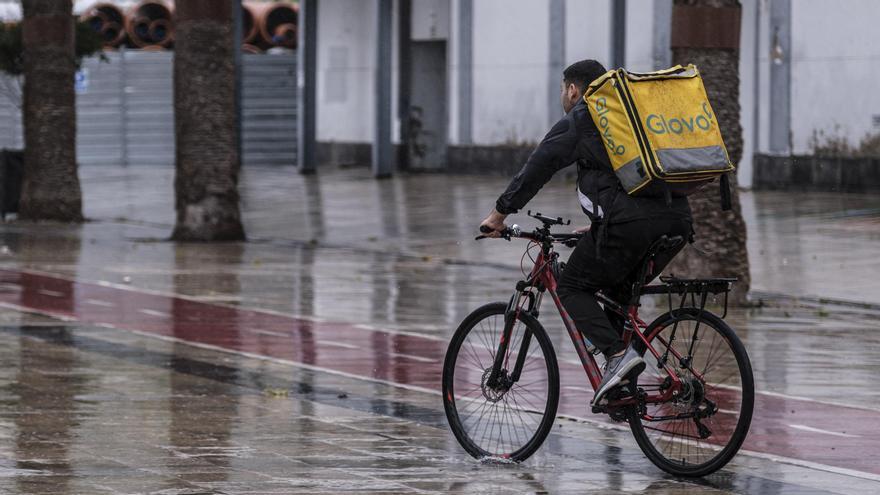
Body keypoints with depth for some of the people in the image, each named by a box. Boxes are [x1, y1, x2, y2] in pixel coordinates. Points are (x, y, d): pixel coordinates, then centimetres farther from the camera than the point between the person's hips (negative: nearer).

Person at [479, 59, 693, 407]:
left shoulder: (575, 123, 7)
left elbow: (535, 170, 9)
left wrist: (500, 214, 20)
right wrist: (599, 226, 48)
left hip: (630, 222, -7)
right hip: (676, 217, 7)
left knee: (572, 287, 7)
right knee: (618, 290, 25)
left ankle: (617, 354, -14)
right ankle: (624, 391, 17)